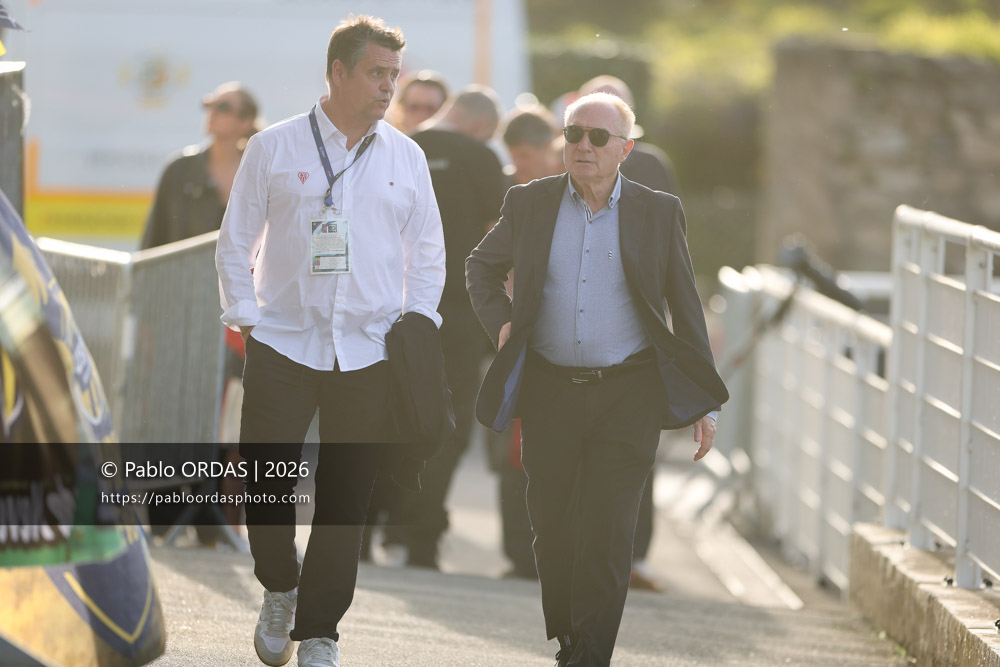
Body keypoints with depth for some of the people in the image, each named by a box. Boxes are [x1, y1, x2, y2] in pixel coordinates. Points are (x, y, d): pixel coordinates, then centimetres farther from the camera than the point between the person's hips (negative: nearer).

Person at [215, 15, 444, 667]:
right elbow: (237, 241, 6)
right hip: (283, 343, -1)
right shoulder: (276, 148, 2)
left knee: (347, 497, 2)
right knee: (266, 482, -3)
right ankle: (279, 590, 25)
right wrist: (242, 316, -2)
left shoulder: (405, 157, 8)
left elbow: (427, 254, 15)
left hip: (369, 351, 2)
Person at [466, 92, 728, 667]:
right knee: (553, 534, 8)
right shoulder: (530, 204, 5)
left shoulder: (658, 213, 2)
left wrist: (707, 402, 5)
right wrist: (498, 321, 5)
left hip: (628, 396, -2)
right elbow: (482, 265, 23)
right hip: (550, 392, 2)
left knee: (606, 537, -10)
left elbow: (687, 311, 7)